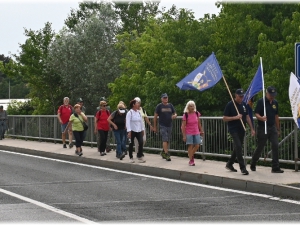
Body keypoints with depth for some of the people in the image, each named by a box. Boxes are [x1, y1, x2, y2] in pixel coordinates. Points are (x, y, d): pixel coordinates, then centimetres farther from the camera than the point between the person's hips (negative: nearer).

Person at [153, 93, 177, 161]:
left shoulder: (170, 105, 11)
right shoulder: (159, 106, -1)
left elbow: (175, 114, 15)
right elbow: (155, 116, 1)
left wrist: (174, 116, -12)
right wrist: (154, 126, -1)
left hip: (169, 125, 5)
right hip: (162, 126, -5)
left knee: (168, 141, 10)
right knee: (165, 140, -14)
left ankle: (163, 152, 26)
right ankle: (166, 154, -16)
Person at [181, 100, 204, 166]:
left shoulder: (197, 113, 1)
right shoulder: (185, 115, -11)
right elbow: (183, 126, -10)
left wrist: (201, 130, 17)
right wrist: (184, 135, -13)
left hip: (196, 133, 4)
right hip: (189, 133, -4)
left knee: (197, 145, 2)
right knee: (190, 146, -4)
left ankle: (191, 155, 29)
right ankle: (191, 160, 4)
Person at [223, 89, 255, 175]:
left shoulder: (243, 104, 11)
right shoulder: (230, 105, -7)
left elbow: (247, 117, 15)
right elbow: (224, 118, -8)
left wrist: (252, 129, 10)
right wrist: (235, 117, -20)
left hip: (241, 129, 7)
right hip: (233, 129, -7)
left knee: (237, 148, 13)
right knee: (238, 147, -16)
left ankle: (229, 164, 28)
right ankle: (243, 168, -16)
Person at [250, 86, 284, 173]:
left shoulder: (275, 103, 10)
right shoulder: (261, 102, -8)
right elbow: (256, 114, -12)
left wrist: (278, 129, 18)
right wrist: (261, 118, -34)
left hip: (272, 128, 5)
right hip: (262, 128, -5)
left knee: (275, 146, -7)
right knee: (260, 147, 4)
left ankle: (275, 168, -5)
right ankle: (253, 165, 25)